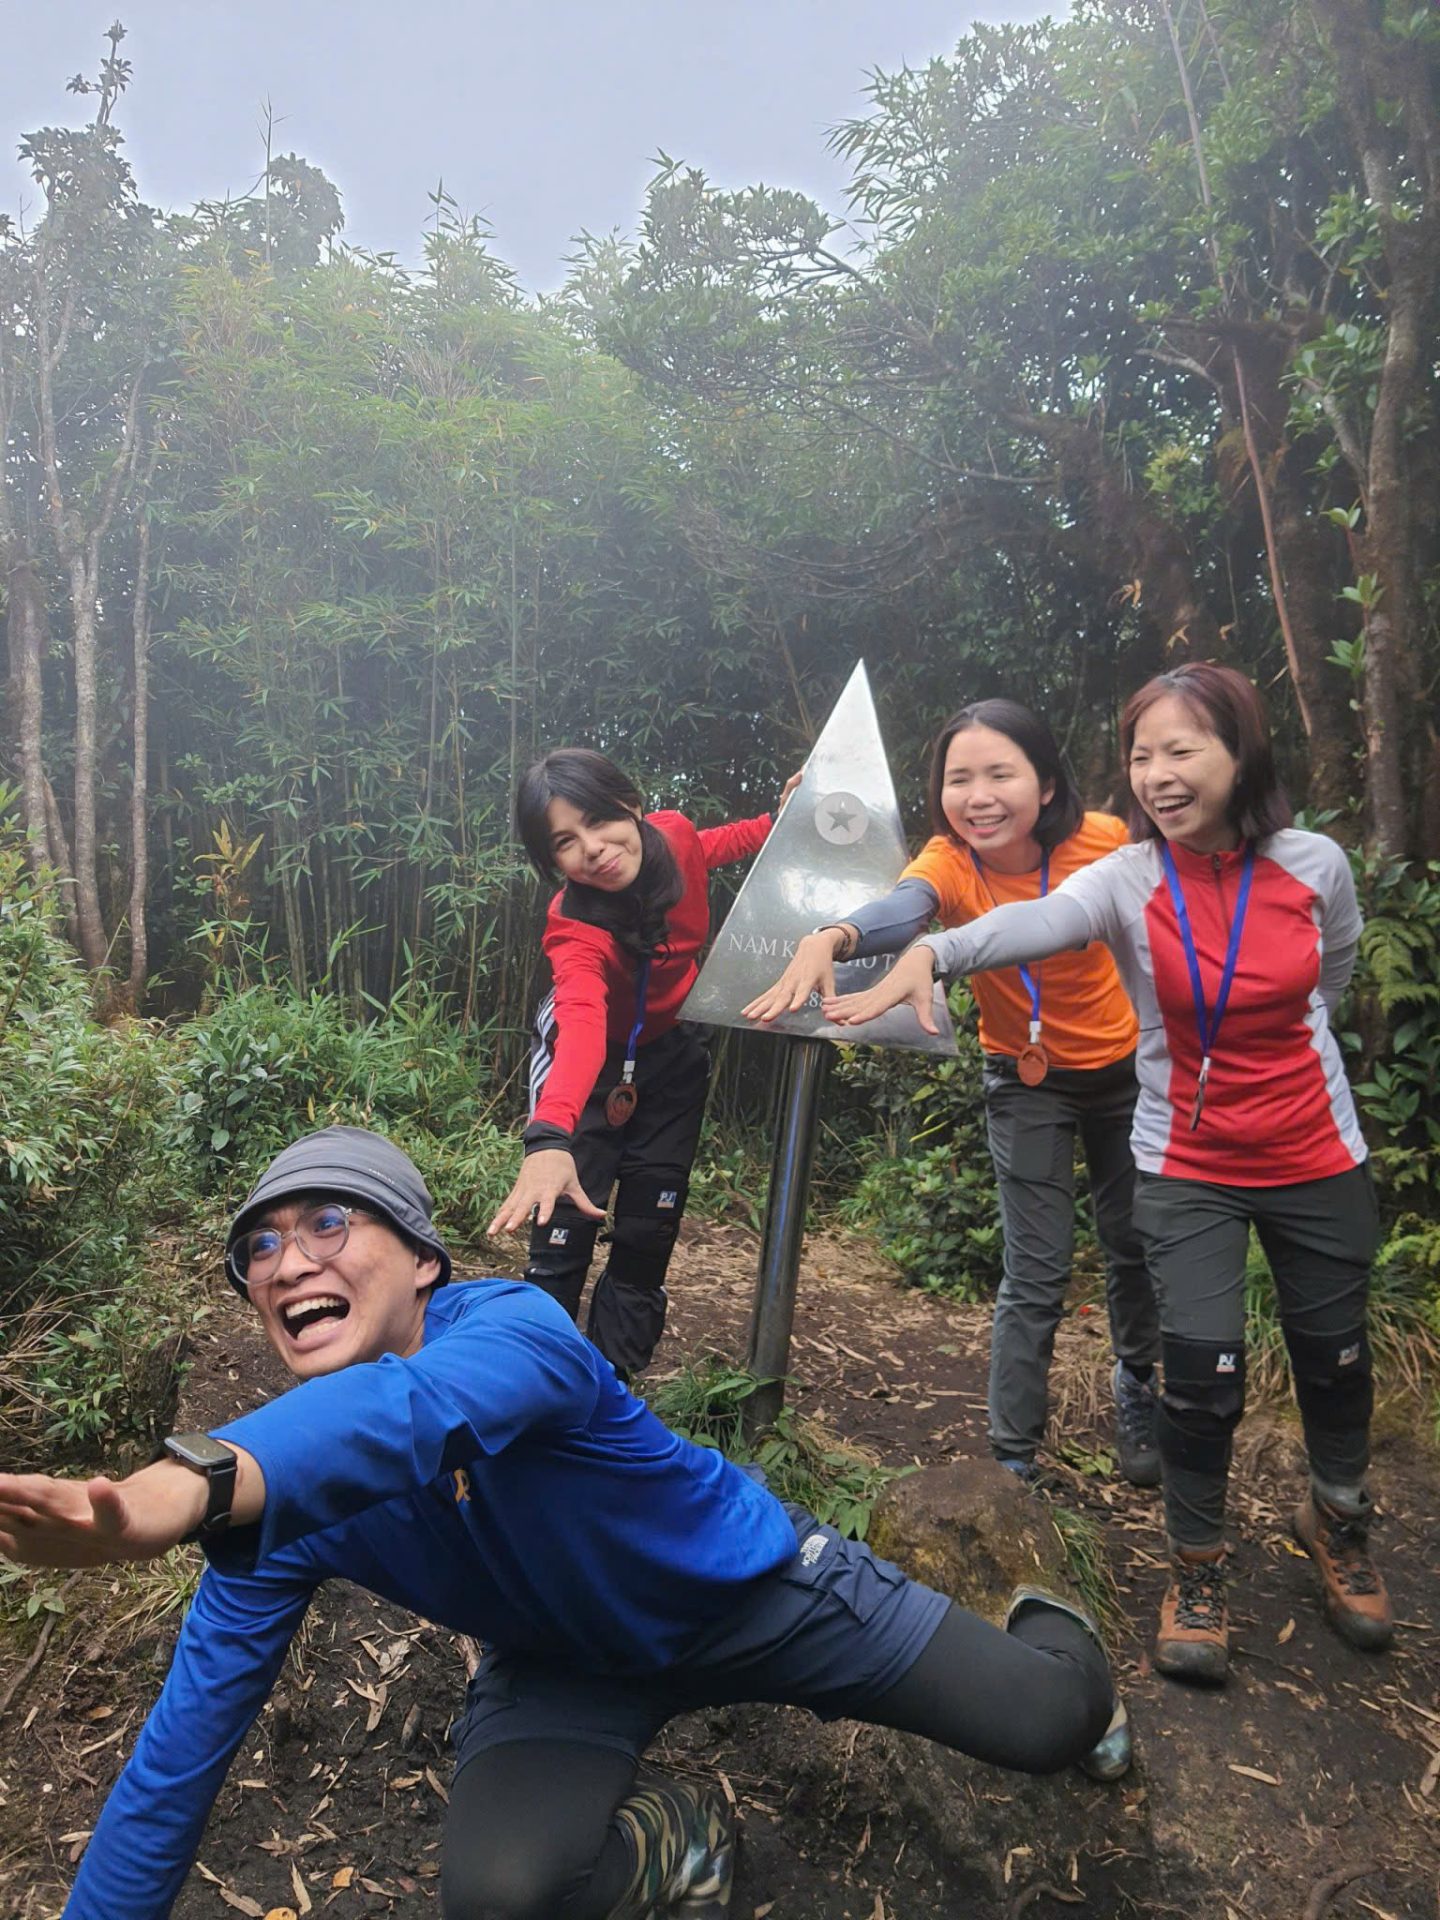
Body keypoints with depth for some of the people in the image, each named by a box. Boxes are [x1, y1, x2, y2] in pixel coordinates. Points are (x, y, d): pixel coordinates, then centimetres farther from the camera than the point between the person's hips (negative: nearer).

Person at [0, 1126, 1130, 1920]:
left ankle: (1047, 1627, 39)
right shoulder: (286, 1484, -20)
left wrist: (190, 1487, -78)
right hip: (567, 1667, 3)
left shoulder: (514, 1326, -36)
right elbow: (188, 1736, -15)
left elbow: (415, 1411, -61)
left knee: (1048, 1727, -2)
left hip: (752, 1589, -3)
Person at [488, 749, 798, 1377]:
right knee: (561, 1242, -11)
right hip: (597, 1065, -4)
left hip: (671, 1056, 5)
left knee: (646, 1244, 7)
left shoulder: (673, 835, -22)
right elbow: (581, 1023, -57)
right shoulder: (575, 928, -37)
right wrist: (549, 1138, -73)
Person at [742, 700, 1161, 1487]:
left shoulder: (1104, 841, -22)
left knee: (1135, 1242, 16)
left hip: (1123, 1067, 2)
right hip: (1026, 1081, -1)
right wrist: (832, 937, -69)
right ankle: (1012, 1455, 13)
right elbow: (903, 907, -47)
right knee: (1036, 1271, -2)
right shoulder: (950, 861, -25)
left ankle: (1135, 1384, 45)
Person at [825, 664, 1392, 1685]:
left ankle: (1339, 1518, 46)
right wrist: (931, 952, -57)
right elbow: (1031, 923, -39)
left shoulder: (1315, 865, -10)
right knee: (1205, 1364, -9)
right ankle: (1197, 1563, 19)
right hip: (1188, 1166, -2)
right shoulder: (1126, 880, -17)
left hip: (1317, 1159, 2)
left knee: (1334, 1353, 14)